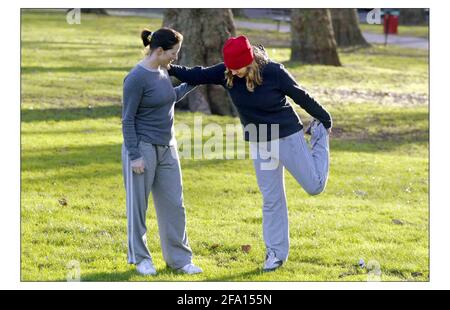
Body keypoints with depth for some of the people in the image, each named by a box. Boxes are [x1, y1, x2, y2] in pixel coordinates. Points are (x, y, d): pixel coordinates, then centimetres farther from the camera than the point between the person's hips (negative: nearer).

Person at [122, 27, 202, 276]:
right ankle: (140, 258, 18)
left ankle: (179, 258, 15)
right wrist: (134, 155, -16)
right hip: (142, 149, -7)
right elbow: (128, 119, -13)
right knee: (138, 206, 4)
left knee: (173, 205, 7)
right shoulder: (136, 78, -16)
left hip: (167, 149, 7)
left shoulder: (162, 71, 7)